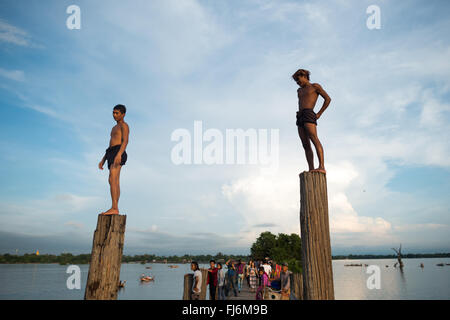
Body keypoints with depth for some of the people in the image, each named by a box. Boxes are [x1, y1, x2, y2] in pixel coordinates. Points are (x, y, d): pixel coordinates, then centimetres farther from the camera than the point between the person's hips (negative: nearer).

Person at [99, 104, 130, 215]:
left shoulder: (124, 125, 0)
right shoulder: (114, 128, 30)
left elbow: (125, 141, -17)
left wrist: (119, 154, -31)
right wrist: (103, 160, 22)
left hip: (118, 152, -9)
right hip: (111, 154, 9)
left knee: (112, 180, -20)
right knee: (115, 182, 4)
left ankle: (114, 208, -25)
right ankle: (115, 209, 2)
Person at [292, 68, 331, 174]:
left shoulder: (315, 86, 9)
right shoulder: (299, 90, 29)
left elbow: (328, 99, 3)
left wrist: (319, 114, -3)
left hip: (308, 115, -7)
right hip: (300, 117, 7)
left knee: (314, 139, -23)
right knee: (306, 145, -2)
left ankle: (322, 167, -31)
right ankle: (311, 170, -7)